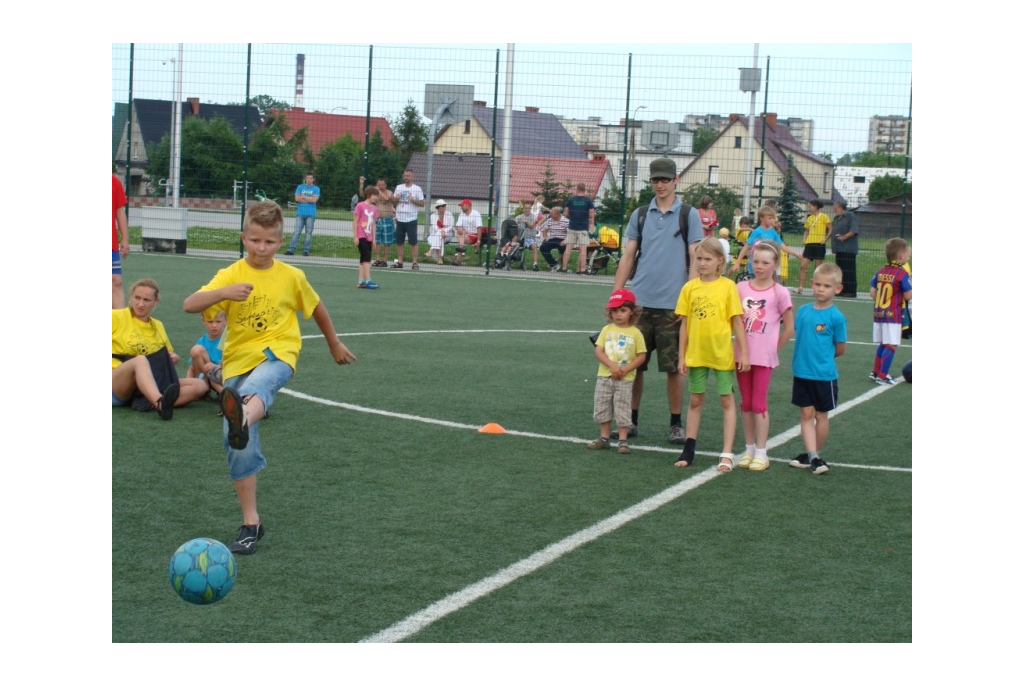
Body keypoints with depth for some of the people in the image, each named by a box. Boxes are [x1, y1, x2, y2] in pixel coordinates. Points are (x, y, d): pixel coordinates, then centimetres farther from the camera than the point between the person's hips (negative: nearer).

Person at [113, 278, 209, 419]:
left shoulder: (158, 326, 18)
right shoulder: (116, 317, 3)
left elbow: (169, 355, 29)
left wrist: (173, 358, 5)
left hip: (149, 387, 6)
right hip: (116, 390, -6)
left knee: (200, 385, -14)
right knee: (140, 360, -38)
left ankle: (155, 403, -43)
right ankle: (161, 403, -67)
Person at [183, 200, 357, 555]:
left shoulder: (291, 277, 4)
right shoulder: (230, 275, -1)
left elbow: (316, 308, 23)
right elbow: (189, 305, -15)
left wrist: (335, 344, 34)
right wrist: (223, 293, -33)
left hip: (277, 354, -2)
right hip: (238, 360, 2)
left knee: (255, 387, -39)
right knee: (238, 446, -3)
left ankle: (243, 420, -74)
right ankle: (251, 522, 7)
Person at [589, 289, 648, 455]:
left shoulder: (635, 333, -4)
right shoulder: (607, 330, 3)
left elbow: (641, 356, -5)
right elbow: (598, 351, -4)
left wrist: (626, 369, -16)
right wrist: (612, 365, -18)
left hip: (625, 379, -3)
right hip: (604, 376, 3)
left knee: (622, 409, -1)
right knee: (602, 407, 9)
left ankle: (623, 440, 6)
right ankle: (604, 438, 21)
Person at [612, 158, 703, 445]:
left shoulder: (689, 216, 1)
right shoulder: (640, 215, 9)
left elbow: (695, 260, -1)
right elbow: (627, 257, 10)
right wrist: (615, 295, 4)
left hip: (673, 305, -3)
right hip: (640, 302, 3)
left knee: (673, 367, 1)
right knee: (634, 364, 6)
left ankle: (676, 424, 12)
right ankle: (631, 420, 18)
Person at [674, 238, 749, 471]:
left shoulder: (728, 286, -6)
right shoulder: (689, 287, 0)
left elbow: (737, 321, -3)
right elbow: (684, 324, 4)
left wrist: (743, 352, -6)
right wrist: (682, 356, 2)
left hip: (722, 354, -3)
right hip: (696, 354, 3)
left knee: (727, 401, 4)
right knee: (695, 400, 13)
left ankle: (726, 454, 8)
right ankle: (689, 449, 22)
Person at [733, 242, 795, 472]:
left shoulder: (779, 292, -7)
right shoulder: (741, 288, 3)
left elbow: (789, 328, -1)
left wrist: (773, 348, 0)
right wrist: (739, 347, 1)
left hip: (764, 356, -4)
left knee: (759, 404, -2)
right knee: (746, 403, 10)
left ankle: (761, 453, 5)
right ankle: (749, 449, 19)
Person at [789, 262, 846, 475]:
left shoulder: (836, 317, -12)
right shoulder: (803, 311, 1)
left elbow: (840, 349, -3)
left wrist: (822, 357, 7)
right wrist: (805, 356, 2)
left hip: (824, 375, -4)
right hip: (801, 372, 4)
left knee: (821, 415, 9)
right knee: (806, 414, 2)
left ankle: (815, 455, 21)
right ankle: (812, 456, 4)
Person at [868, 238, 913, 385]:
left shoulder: (881, 272, 6)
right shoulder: (902, 274, -13)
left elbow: (873, 292, 8)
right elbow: (908, 296, -14)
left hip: (879, 313, 7)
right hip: (894, 316, -7)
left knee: (883, 344, 18)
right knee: (891, 345, -3)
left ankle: (876, 372, 25)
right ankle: (882, 376, -4)